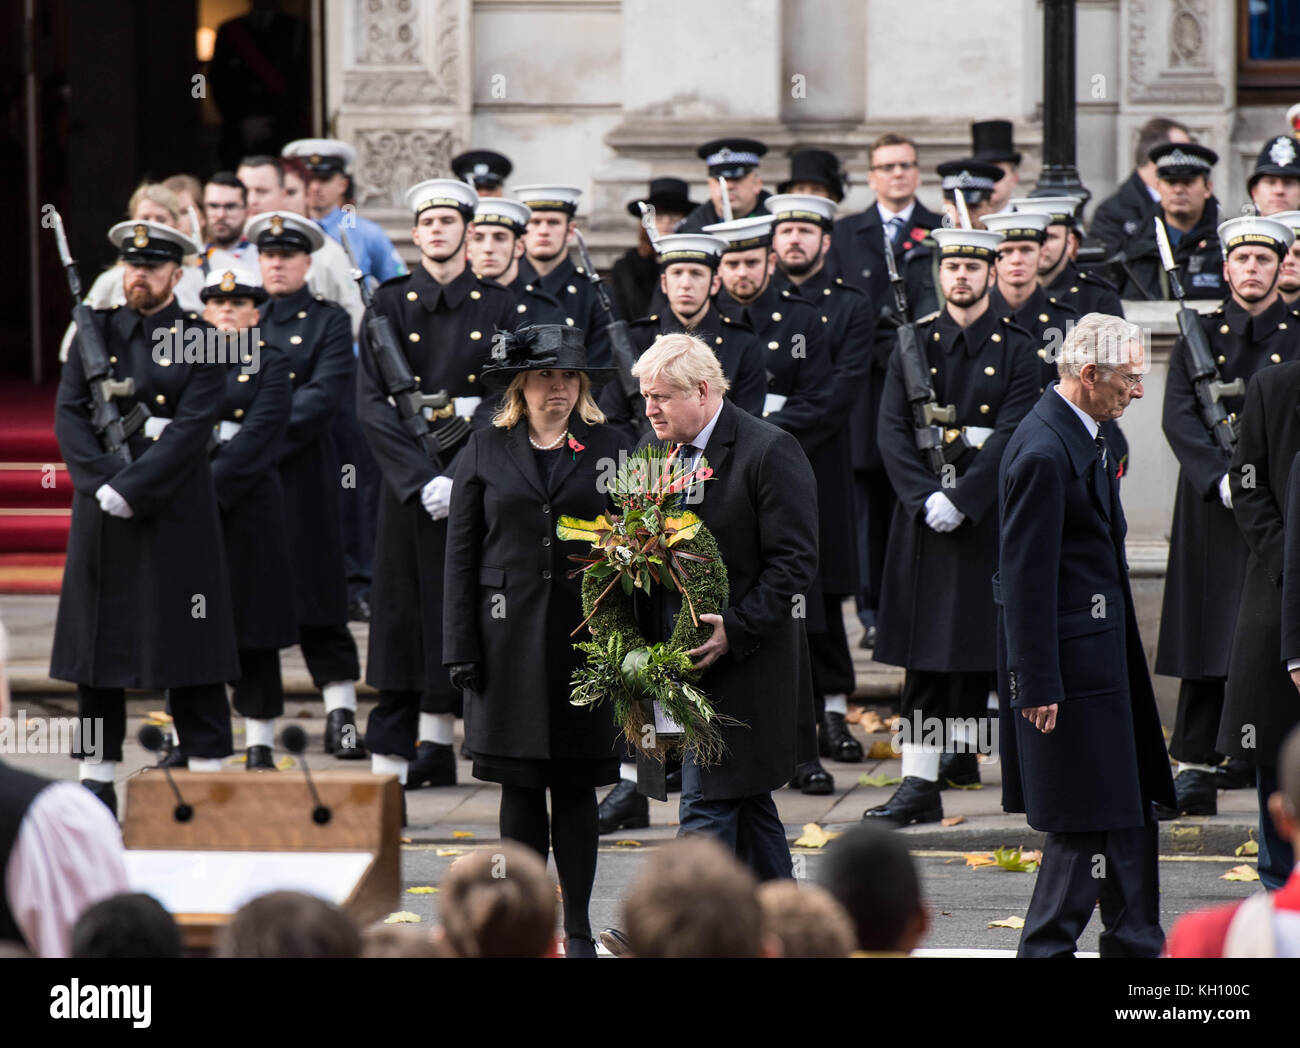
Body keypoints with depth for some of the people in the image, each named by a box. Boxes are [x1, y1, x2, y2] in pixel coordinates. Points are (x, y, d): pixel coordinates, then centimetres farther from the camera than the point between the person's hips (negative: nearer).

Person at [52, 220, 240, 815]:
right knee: (97, 646, 5)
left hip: (176, 514, -3)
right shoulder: (95, 334, 10)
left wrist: (131, 489, -17)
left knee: (191, 652, -2)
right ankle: (97, 782, 10)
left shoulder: (200, 342, 0)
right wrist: (102, 479, -14)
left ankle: (208, 775, 3)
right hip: (102, 519, 3)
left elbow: (192, 429, -9)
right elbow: (69, 415, 2)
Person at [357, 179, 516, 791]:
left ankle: (435, 744, 5)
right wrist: (421, 480, -13)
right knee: (402, 619, -2)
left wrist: (461, 476, -13)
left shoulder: (499, 306, 7)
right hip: (407, 482, 0)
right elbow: (371, 403, -1)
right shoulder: (389, 304, 6)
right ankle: (393, 761, 0)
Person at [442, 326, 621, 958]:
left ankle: (578, 928, 7)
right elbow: (460, 555, 5)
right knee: (520, 786, 3)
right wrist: (460, 647, -2)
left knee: (576, 786, 2)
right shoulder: (486, 452, 6)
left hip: (584, 637, 0)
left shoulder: (607, 450, 6)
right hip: (510, 638, 0)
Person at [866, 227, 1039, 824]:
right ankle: (920, 782, 1)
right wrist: (926, 498, -14)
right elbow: (891, 428, -1)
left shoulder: (1015, 348, 1)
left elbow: (1011, 434, -8)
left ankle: (962, 745, 20)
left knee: (976, 640, 4)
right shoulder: (914, 343, 7)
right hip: (923, 510, 1)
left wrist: (959, 500, -18)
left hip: (986, 510, -1)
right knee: (924, 649, -1)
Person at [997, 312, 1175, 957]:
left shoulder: (1084, 438, 10)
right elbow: (1025, 578, -21)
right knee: (1086, 823, -4)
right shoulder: (1043, 454, -21)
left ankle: (1135, 948, 24)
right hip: (1071, 663, -10)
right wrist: (1038, 685, -20)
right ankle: (1046, 947, 5)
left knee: (1129, 811, 15)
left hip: (1106, 656, 10)